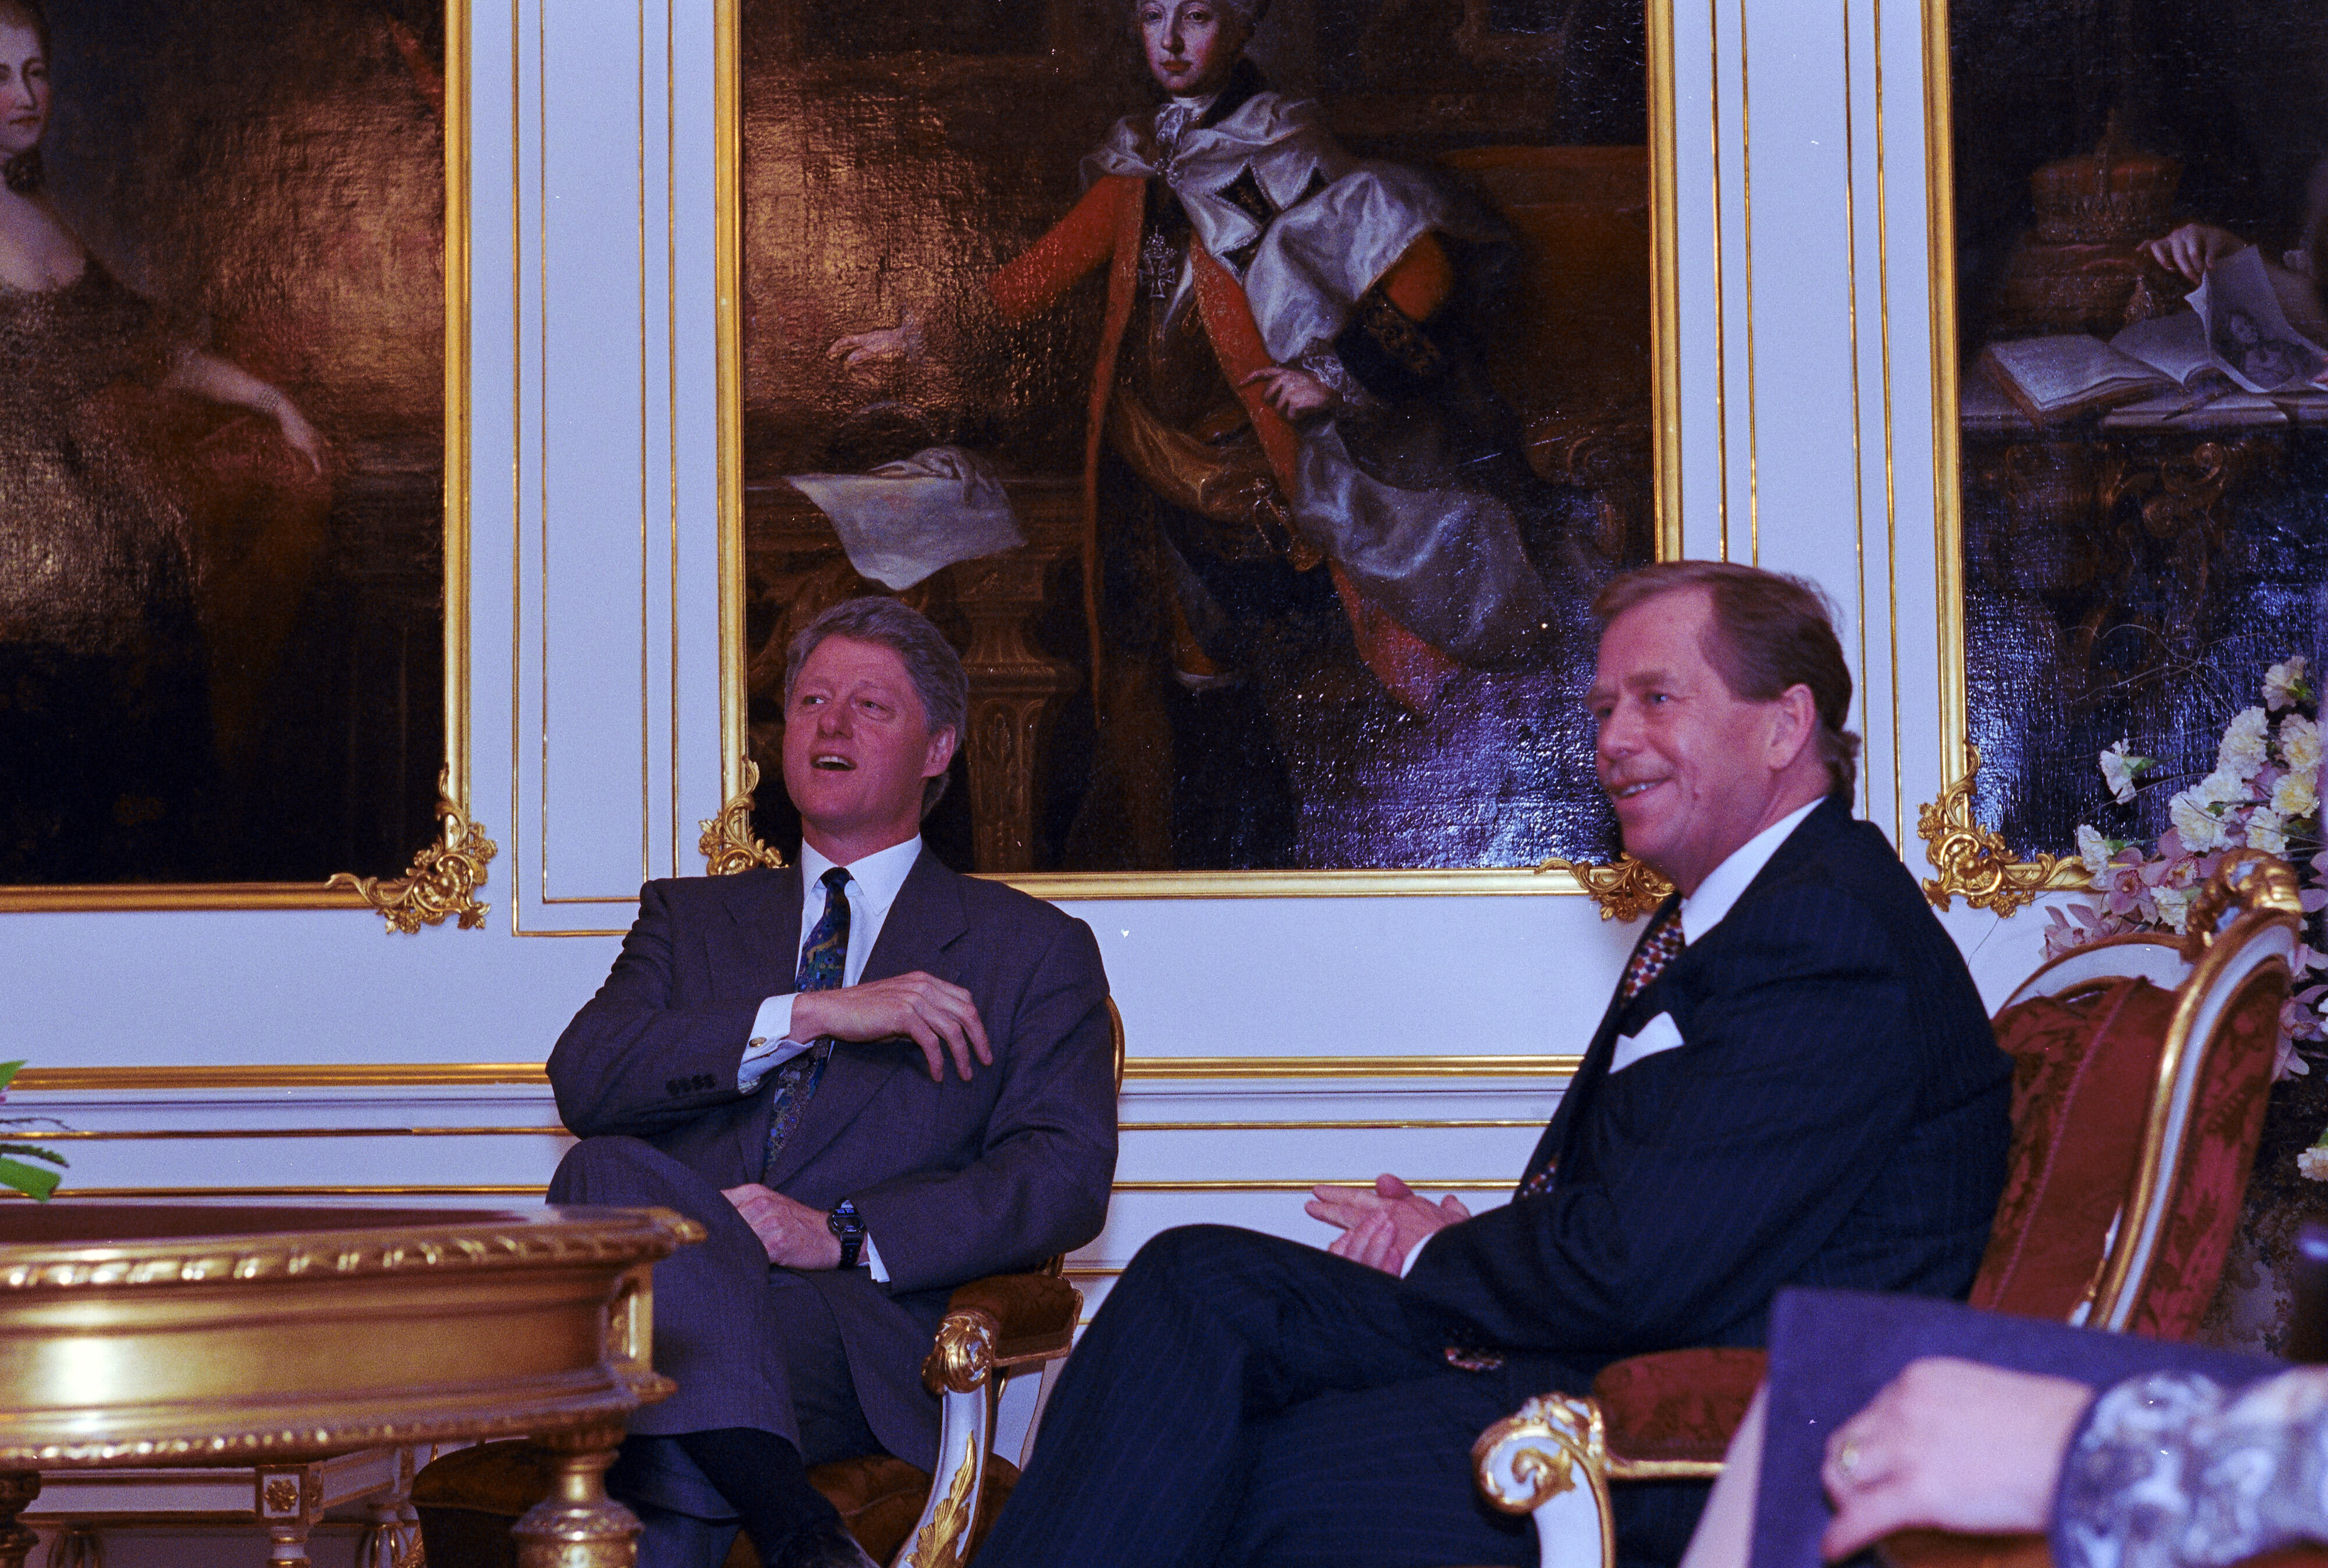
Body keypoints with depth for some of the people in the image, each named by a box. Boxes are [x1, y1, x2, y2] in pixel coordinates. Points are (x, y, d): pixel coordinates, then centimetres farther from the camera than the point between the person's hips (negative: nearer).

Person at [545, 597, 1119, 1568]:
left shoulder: (1030, 950, 19)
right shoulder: (692, 917, 27)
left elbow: (1064, 1177, 3)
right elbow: (583, 1079, 6)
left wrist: (844, 1232, -13)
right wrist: (809, 1016, -7)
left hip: (862, 1324, -3)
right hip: (675, 1292, 3)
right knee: (613, 1172, -36)